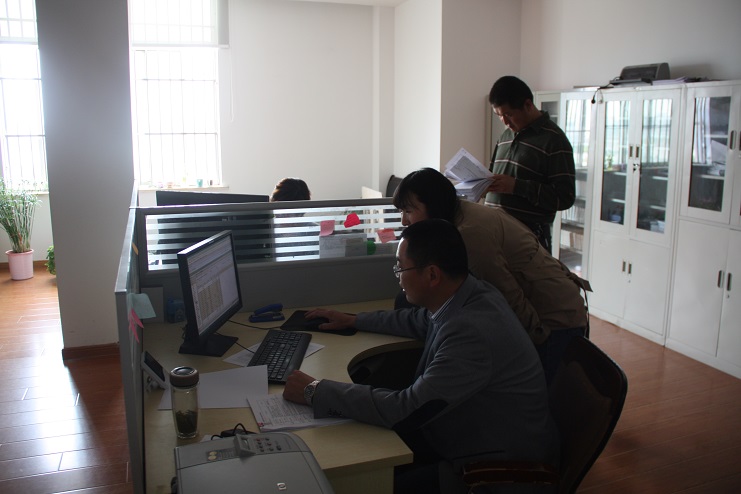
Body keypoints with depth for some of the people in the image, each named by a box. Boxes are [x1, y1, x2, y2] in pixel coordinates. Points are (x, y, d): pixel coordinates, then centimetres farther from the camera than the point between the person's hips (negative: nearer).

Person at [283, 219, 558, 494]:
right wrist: (353, 321, 23)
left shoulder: (472, 332, -33)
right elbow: (418, 321, 18)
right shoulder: (466, 295, -5)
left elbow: (406, 409, -31)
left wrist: (316, 391, -22)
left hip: (500, 467, -8)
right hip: (465, 431, 8)